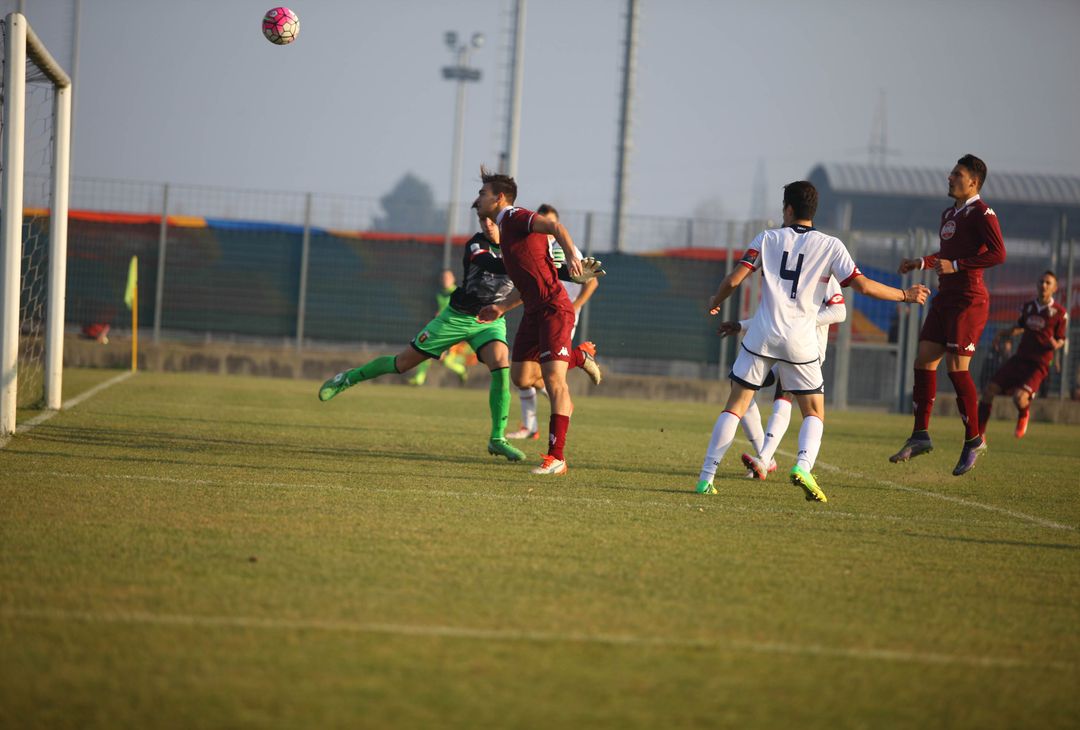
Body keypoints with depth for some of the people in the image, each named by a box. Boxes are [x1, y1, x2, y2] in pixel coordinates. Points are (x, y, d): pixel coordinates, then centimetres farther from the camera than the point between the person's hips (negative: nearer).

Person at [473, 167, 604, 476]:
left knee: (553, 379, -13)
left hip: (553, 309, -10)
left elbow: (554, 227, -27)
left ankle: (556, 456, -17)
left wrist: (571, 254, -45)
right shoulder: (505, 230, 20)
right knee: (520, 377, 11)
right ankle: (579, 357, 31)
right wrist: (502, 308, 28)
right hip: (534, 311, 10)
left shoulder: (516, 217, -8)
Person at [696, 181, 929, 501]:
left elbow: (734, 280, 0)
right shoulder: (830, 246, 2)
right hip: (800, 342, -1)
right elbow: (863, 285, -2)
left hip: (762, 335, 1)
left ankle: (706, 477, 2)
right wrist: (905, 295, 10)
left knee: (736, 405, 8)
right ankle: (803, 465, -17)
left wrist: (715, 302, 20)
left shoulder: (768, 238, 5)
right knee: (814, 413, 11)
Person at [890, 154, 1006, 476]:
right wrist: (921, 263, 19)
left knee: (956, 367, -10)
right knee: (924, 361, 3)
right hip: (945, 298, 9)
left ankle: (974, 440, 2)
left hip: (968, 301, -9)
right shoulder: (949, 213, 17)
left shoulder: (981, 213, -10)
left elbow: (998, 254, -20)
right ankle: (920, 435, 8)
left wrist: (956, 266, -21)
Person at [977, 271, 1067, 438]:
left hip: (1039, 365, -5)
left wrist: (1055, 344, -21)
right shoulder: (1028, 307, 9)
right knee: (989, 391, -6)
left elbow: (1061, 340, 2)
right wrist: (1003, 334, 11)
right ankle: (979, 434, 8)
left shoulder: (1059, 313, -5)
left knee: (1020, 398, -25)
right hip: (1019, 359, 5)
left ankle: (1023, 414, 14)